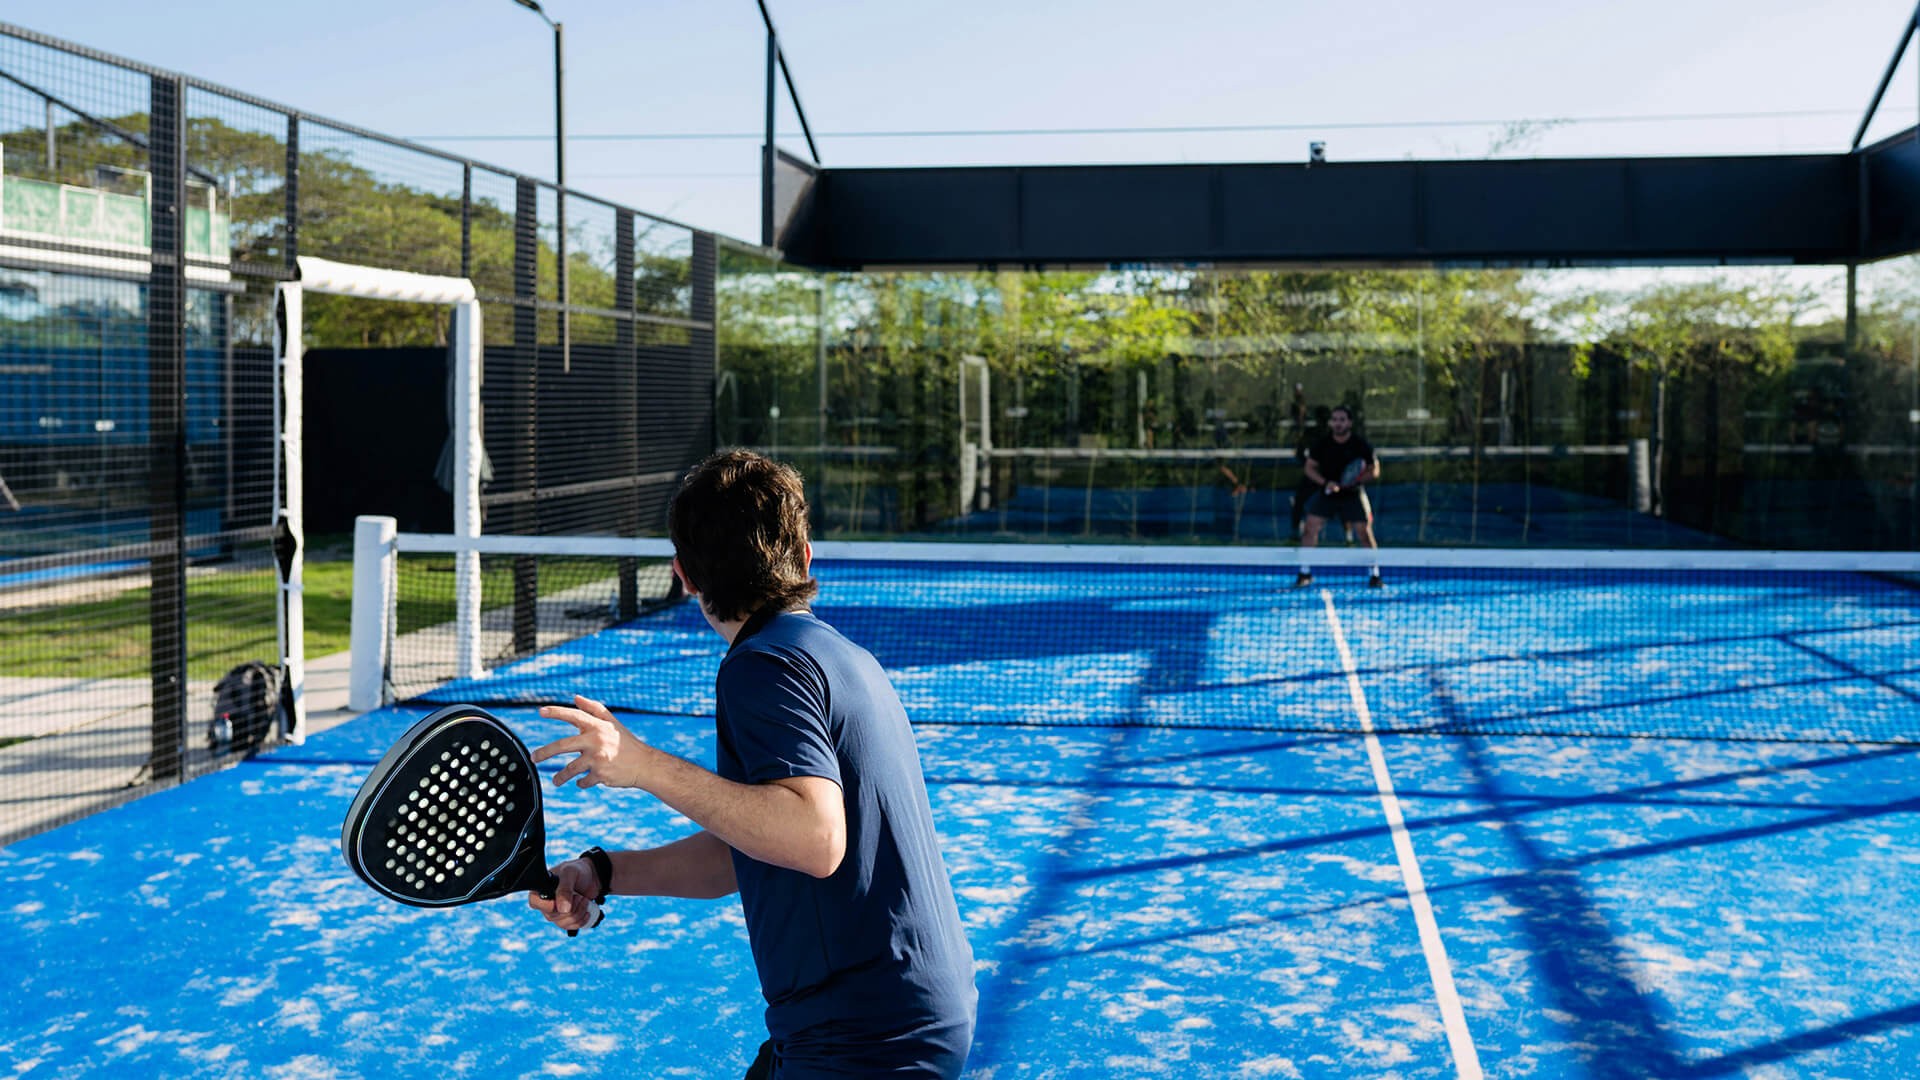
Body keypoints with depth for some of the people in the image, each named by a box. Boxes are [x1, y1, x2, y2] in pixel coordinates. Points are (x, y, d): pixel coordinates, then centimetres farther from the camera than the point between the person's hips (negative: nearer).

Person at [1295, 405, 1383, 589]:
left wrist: (1360, 478, -23)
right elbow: (1310, 467, 2)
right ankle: (1305, 573, 4)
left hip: (1353, 495, -1)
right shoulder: (1321, 444, -3)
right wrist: (1325, 482, -15)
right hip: (1326, 493, 1)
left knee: (1364, 532, -7)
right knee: (1311, 527, -8)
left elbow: (1375, 470, -3)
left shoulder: (1361, 444, -7)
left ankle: (1374, 575, 6)